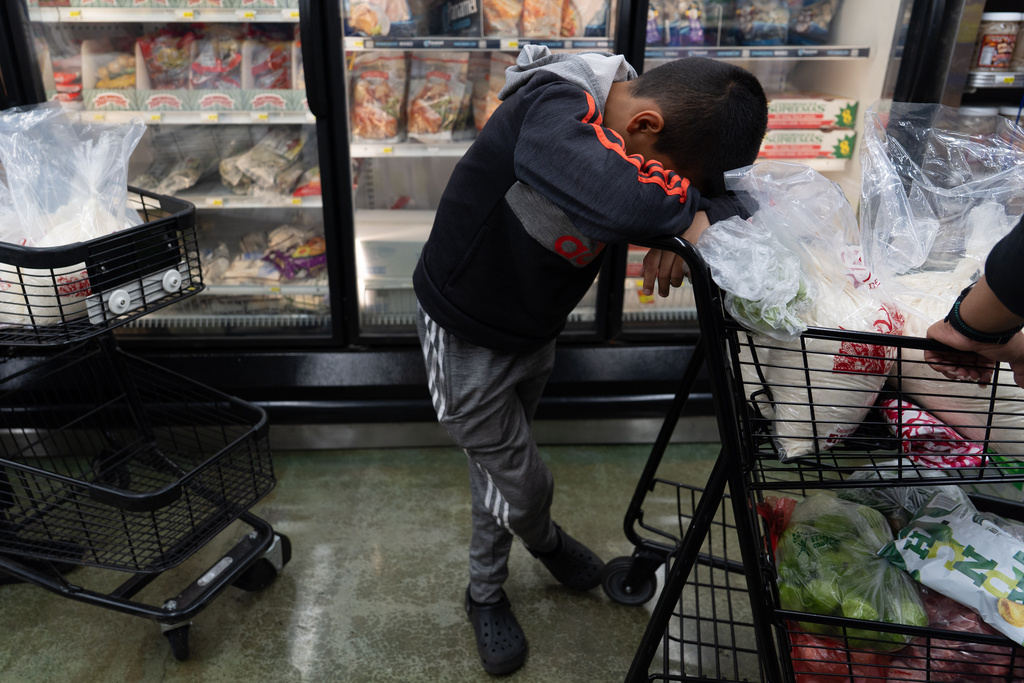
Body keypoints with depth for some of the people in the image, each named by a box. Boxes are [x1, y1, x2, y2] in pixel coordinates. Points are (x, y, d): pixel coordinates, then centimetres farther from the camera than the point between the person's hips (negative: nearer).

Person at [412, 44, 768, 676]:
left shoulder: (644, 138, -10)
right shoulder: (557, 110, -35)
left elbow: (737, 200, -8)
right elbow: (619, 200, -56)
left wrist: (699, 219, -30)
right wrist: (681, 202, -36)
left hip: (534, 332, 7)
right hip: (465, 334, -7)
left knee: (499, 465, 23)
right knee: (524, 481, 8)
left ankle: (485, 591, 48)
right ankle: (545, 540, 46)